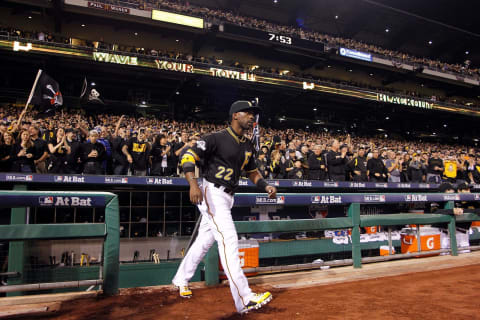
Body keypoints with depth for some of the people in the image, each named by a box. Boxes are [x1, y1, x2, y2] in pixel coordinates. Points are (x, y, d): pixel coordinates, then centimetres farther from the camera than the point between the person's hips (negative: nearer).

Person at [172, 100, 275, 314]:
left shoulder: (248, 147, 13)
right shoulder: (217, 138, -11)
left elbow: (252, 171, 23)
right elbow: (188, 156, -17)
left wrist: (266, 187, 4)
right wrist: (193, 183, -32)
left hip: (227, 198, 9)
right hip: (211, 193, -9)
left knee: (205, 240, 17)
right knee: (229, 240, -16)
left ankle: (181, 279, 37)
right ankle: (244, 300, -15)